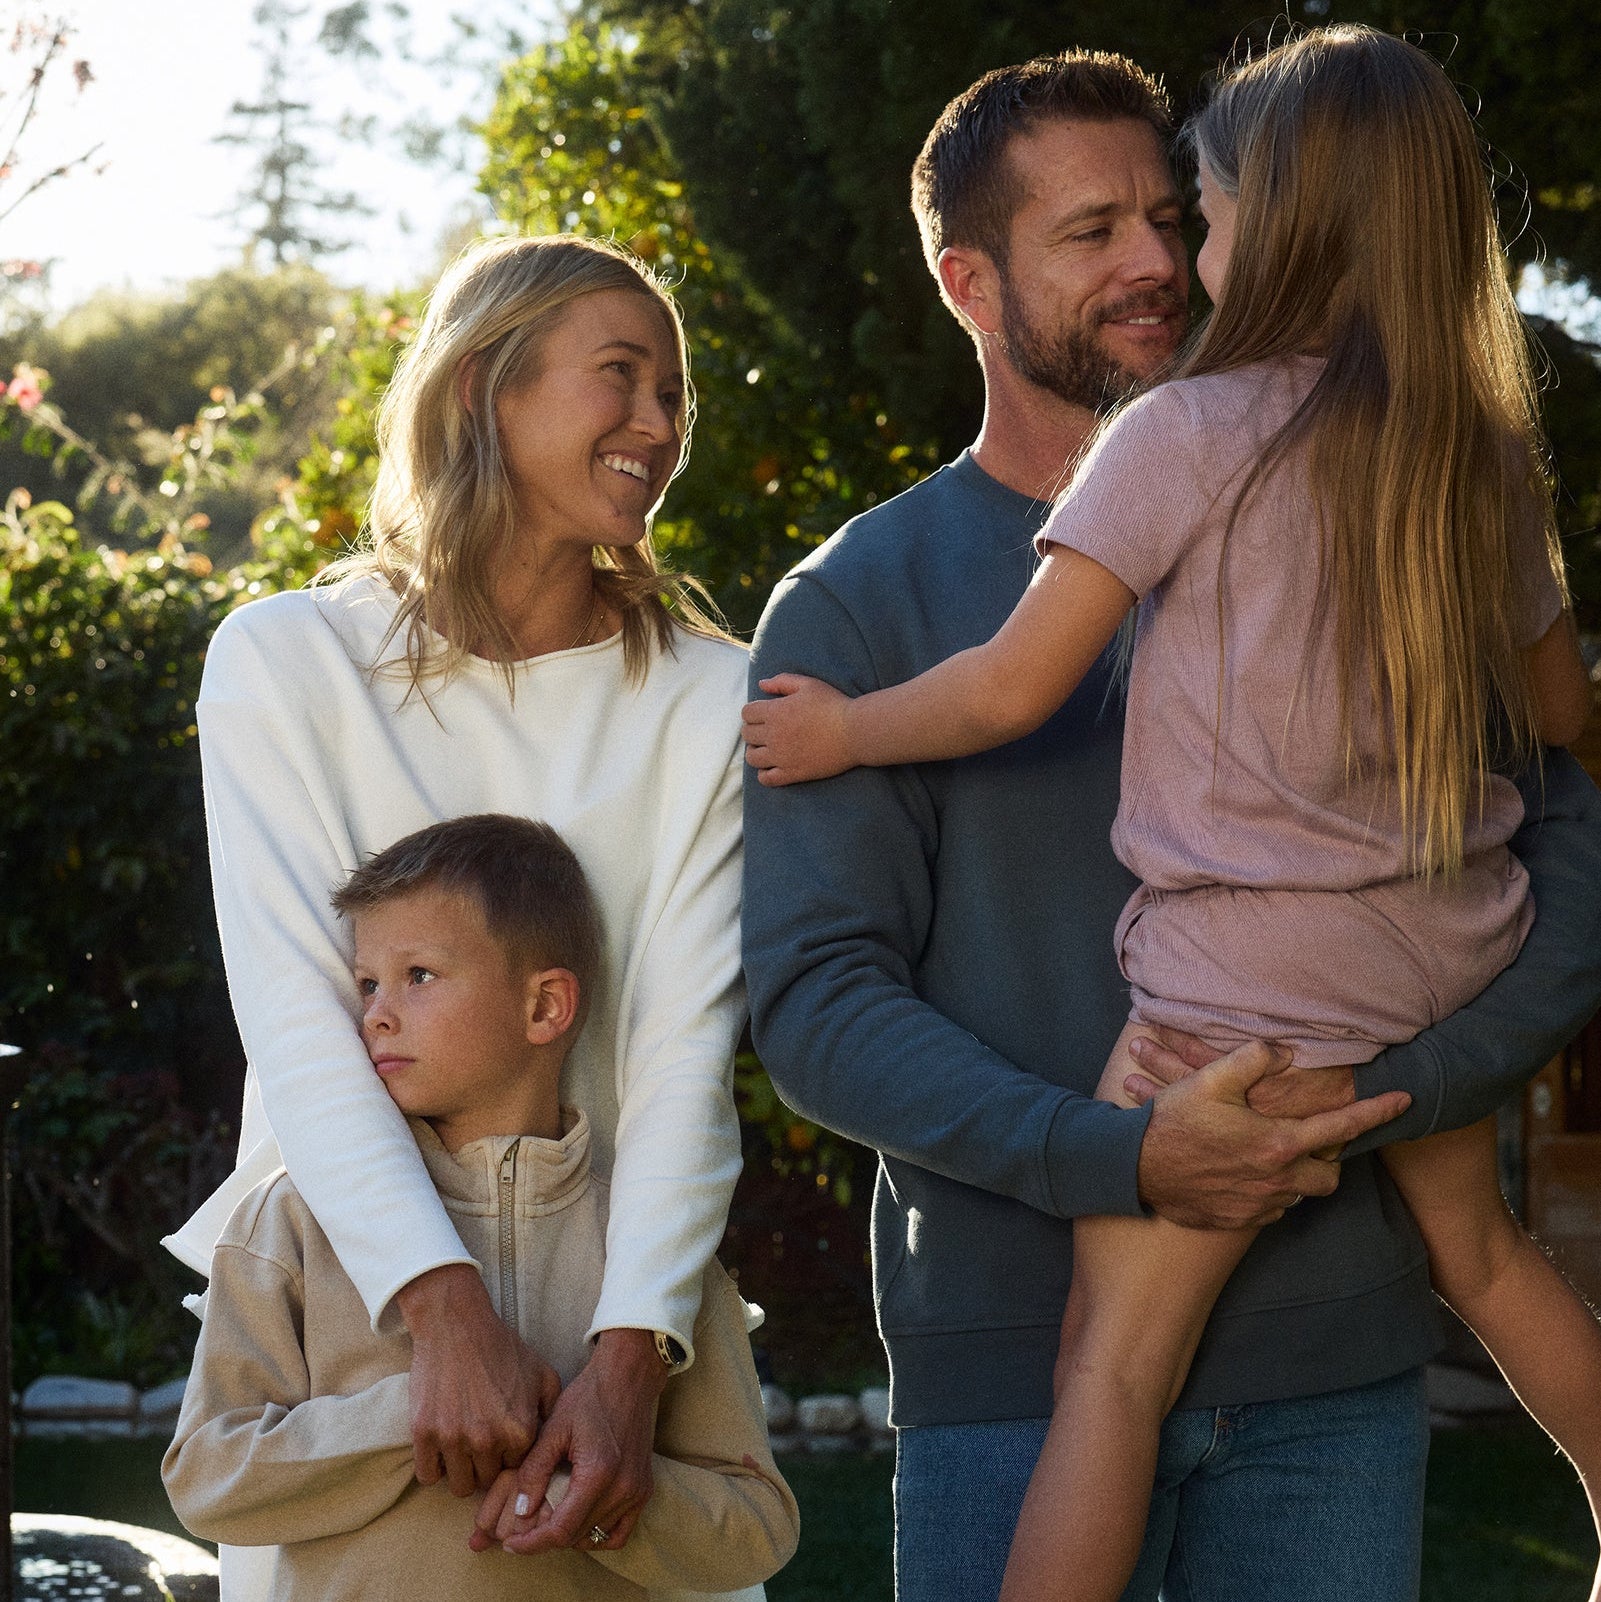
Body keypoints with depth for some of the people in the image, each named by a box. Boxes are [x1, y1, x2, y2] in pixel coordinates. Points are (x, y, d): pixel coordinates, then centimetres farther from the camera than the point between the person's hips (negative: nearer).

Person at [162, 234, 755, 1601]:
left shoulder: (706, 702, -1)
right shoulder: (288, 660, -4)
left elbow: (691, 1054, -10)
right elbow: (295, 1019, -14)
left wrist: (629, 1357, -25)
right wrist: (446, 1310, -27)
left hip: (610, 1294, 1)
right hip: (335, 1277, -1)